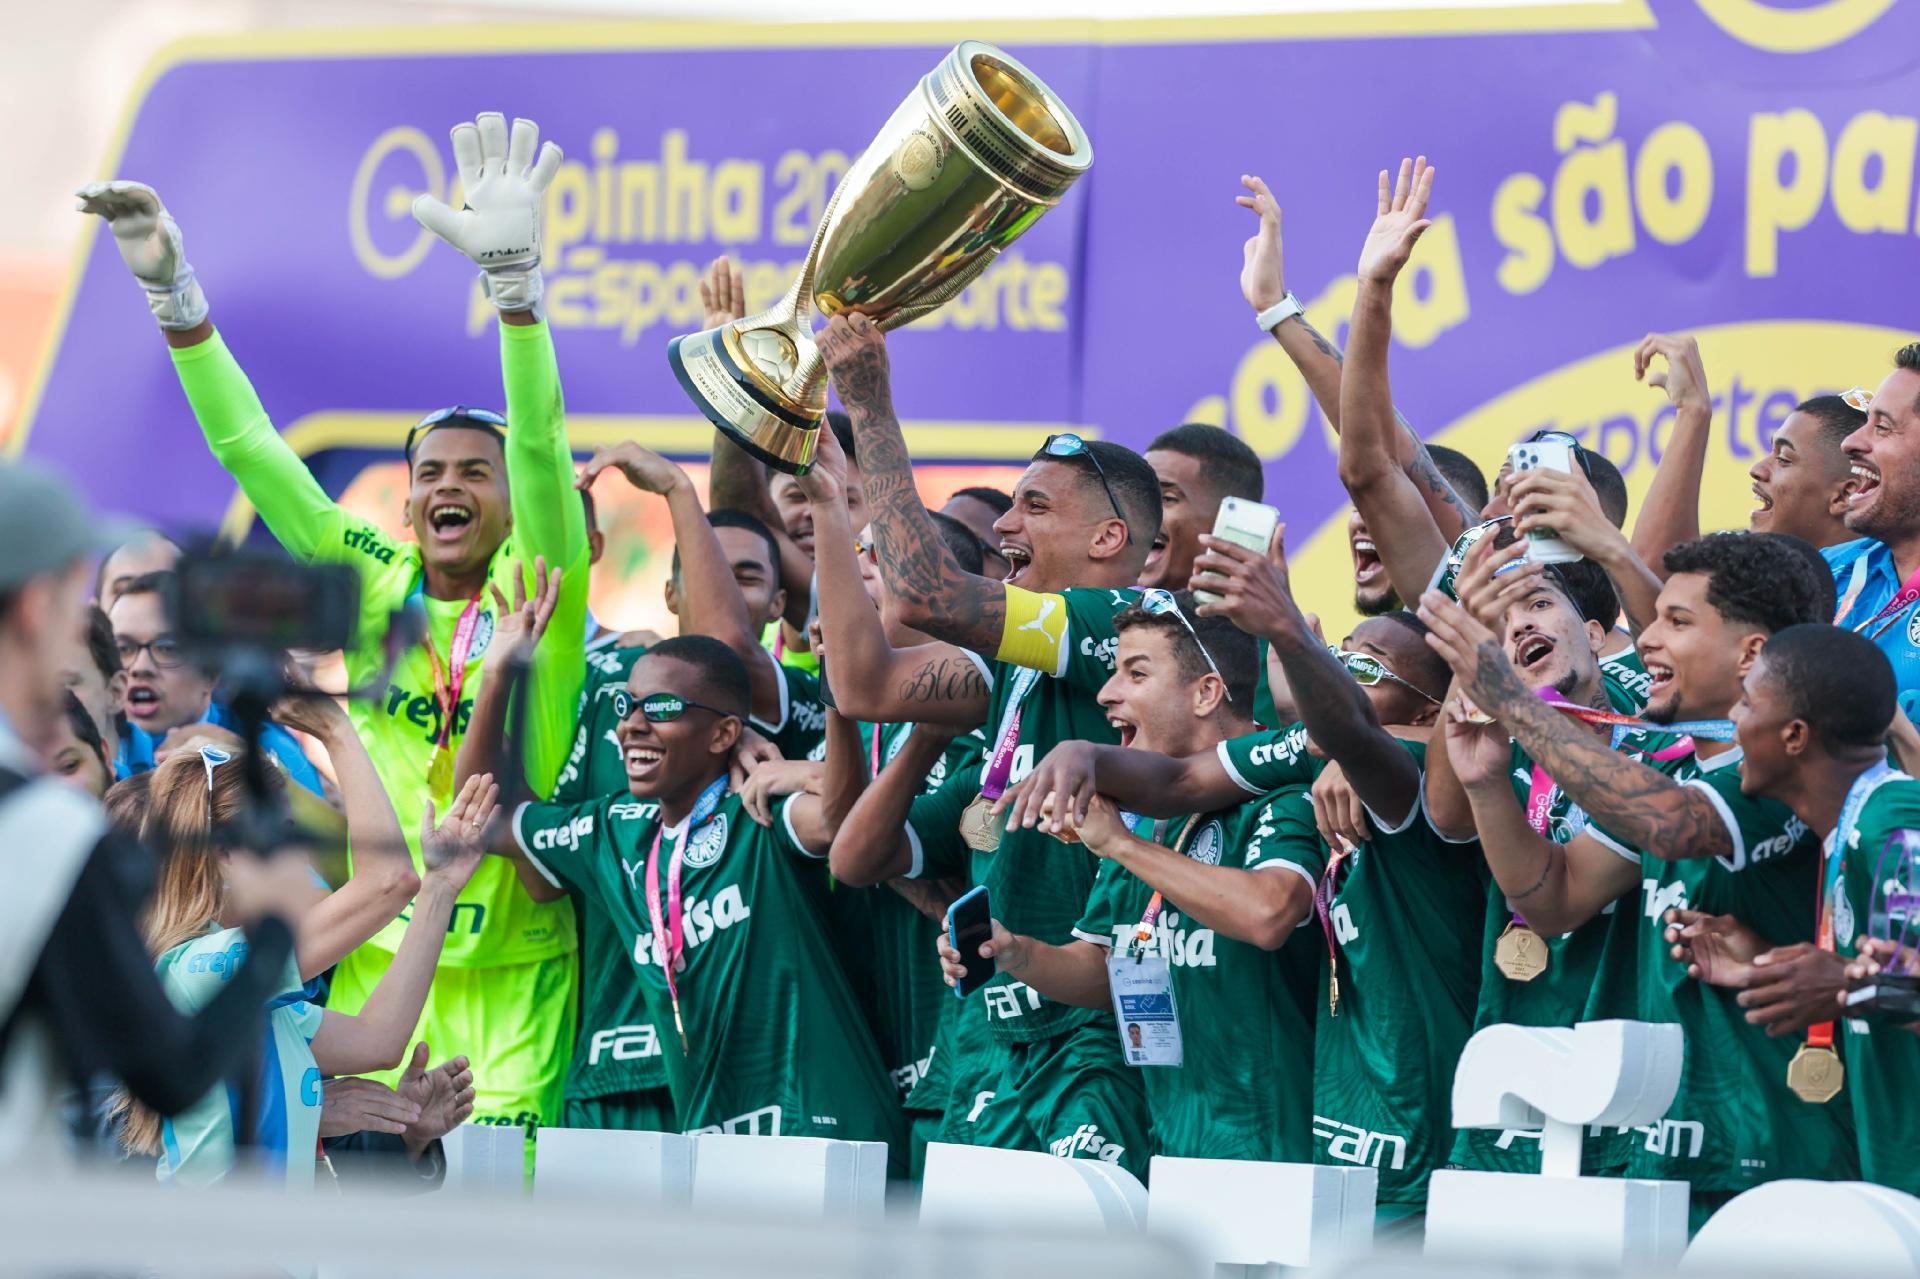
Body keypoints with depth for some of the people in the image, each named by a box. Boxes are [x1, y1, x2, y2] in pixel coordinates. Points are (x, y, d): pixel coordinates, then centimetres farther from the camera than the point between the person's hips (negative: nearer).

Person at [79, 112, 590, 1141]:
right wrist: (173, 293, -4)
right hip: (375, 953, 3)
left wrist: (512, 276, -32)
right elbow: (250, 450, 5)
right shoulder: (373, 583, 8)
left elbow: (540, 445, -18)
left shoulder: (539, 588, -2)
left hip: (511, 968, -3)